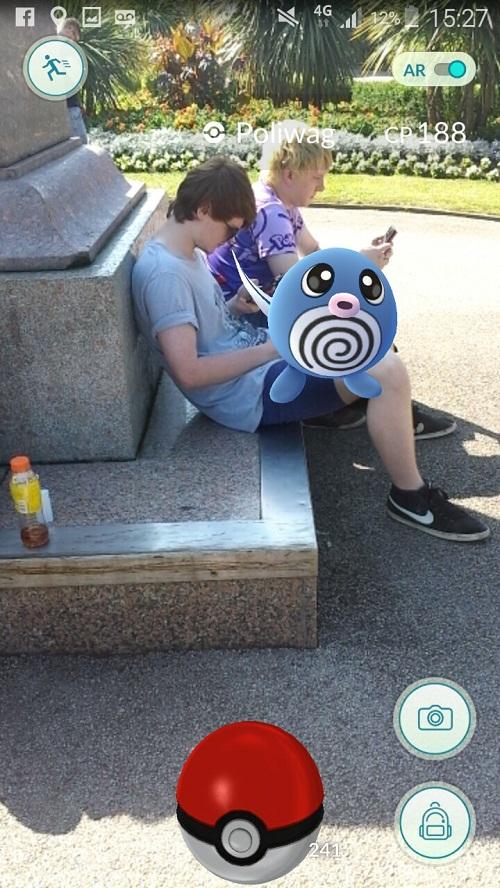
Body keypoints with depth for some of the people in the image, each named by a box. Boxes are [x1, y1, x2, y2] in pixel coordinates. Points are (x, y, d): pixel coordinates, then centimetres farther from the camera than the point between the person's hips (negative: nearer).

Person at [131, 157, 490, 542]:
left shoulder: (189, 252, 10)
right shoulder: (164, 273, -21)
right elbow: (189, 372, -27)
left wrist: (236, 306, 3)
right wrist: (272, 348, -20)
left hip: (254, 358, 11)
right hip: (249, 392, -11)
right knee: (388, 371, -22)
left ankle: (399, 414, 35)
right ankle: (411, 497, -4)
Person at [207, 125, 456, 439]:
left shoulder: (281, 204, 9)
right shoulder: (268, 212, -23)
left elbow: (315, 252, 16)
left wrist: (363, 253, -1)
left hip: (261, 298, 10)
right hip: (238, 314, -10)